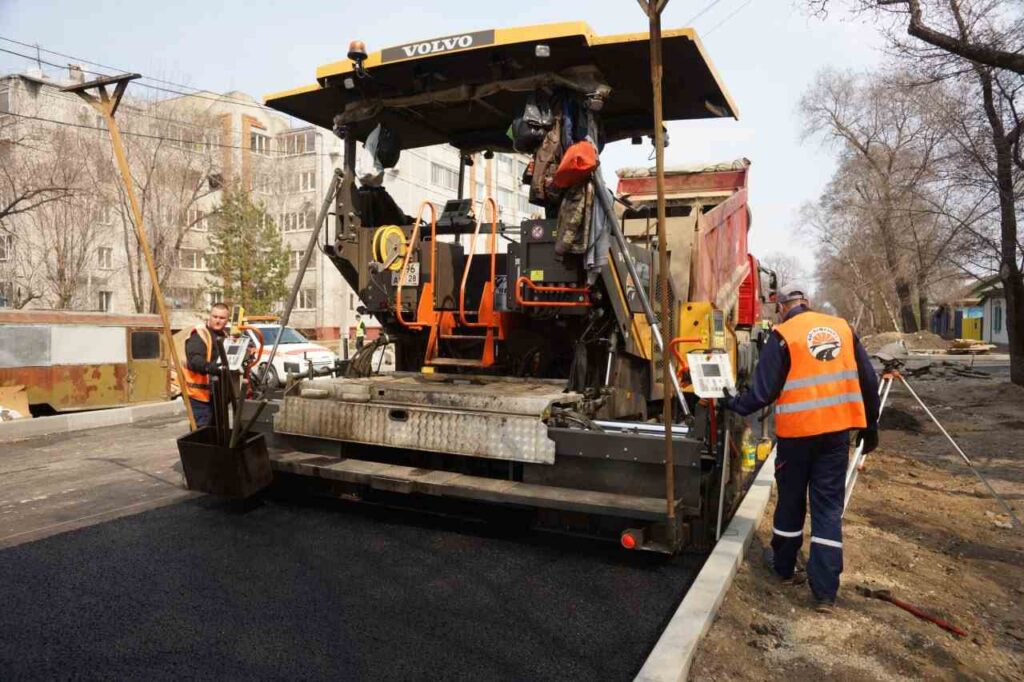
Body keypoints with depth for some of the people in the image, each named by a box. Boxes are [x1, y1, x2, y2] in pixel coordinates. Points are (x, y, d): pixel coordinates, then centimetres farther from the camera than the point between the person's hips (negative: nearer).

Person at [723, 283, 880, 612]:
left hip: (798, 431, -3)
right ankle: (825, 590, 6)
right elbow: (868, 381, 10)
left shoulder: (783, 335, -7)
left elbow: (764, 391, -9)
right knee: (829, 506, 7)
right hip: (837, 430, 3)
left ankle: (784, 566, 33)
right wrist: (870, 425, 19)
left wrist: (735, 405, 8)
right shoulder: (842, 328, 7)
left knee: (791, 499, 15)